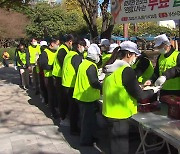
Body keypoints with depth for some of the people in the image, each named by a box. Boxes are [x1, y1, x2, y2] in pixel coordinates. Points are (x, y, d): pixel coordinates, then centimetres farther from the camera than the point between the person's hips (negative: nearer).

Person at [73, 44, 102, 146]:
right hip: (88, 97, -9)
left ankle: (89, 137, 36)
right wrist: (102, 87, -10)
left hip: (81, 95, 9)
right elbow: (94, 82, -25)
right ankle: (86, 140, 18)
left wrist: (98, 83, 15)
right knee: (88, 119, 5)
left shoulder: (84, 63, 9)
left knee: (86, 118, 20)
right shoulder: (91, 66, -20)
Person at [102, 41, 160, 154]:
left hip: (111, 112, 9)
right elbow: (139, 95, -16)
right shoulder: (126, 70, -20)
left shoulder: (112, 69, 6)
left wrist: (139, 86, 16)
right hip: (119, 115, -9)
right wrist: (153, 91, 2)